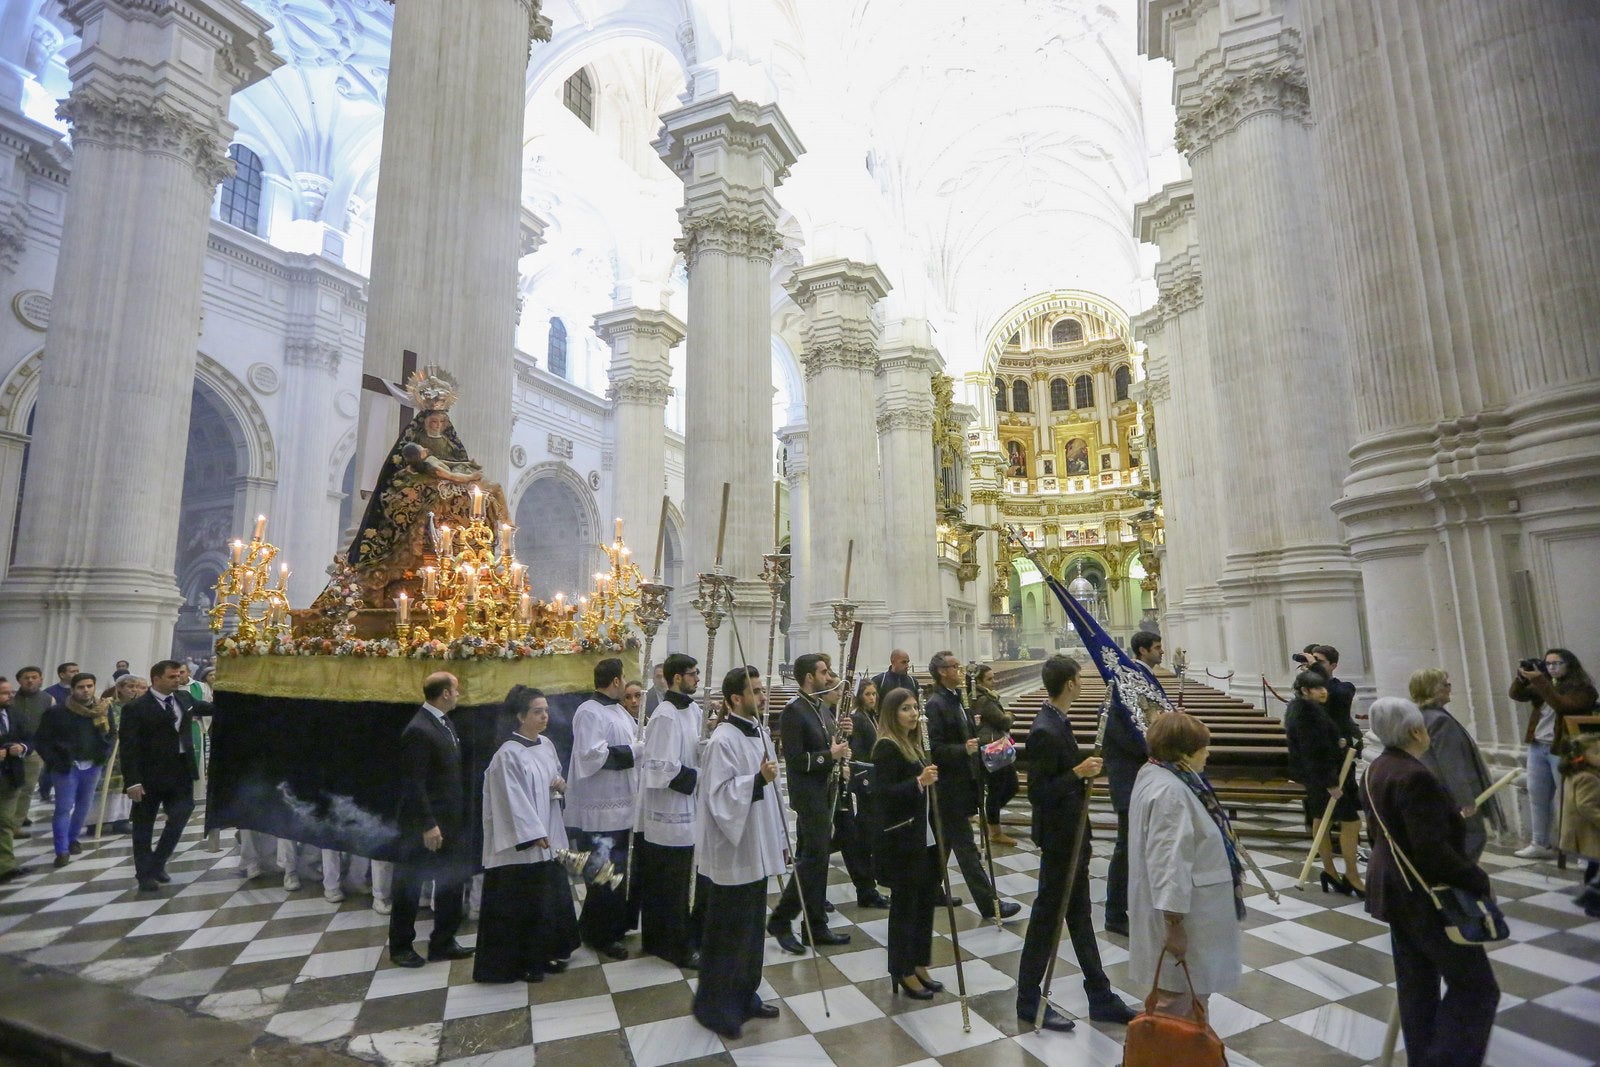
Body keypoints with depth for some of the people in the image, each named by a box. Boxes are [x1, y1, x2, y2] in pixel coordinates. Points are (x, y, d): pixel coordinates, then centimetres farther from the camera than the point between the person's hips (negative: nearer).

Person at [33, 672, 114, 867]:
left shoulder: (104, 709, 1)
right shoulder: (57, 712, -9)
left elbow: (111, 734, 12)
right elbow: (40, 740, -4)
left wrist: (104, 754, 0)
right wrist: (54, 761, -11)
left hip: (92, 766, 4)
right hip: (66, 767, -3)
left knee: (84, 806, 13)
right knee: (64, 807, -4)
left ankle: (73, 839, 32)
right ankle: (62, 850, 4)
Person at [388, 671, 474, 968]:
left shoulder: (443, 722, 6)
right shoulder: (418, 730, -21)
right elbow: (413, 784, -21)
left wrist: (460, 816, 12)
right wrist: (428, 825, -21)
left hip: (451, 821, 9)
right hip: (425, 825, -9)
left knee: (452, 882, 16)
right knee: (410, 886, 10)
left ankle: (443, 942, 30)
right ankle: (401, 946, 28)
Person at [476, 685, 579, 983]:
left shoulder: (547, 745, 6)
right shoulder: (509, 754, -17)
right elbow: (513, 800, -19)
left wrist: (561, 785, -4)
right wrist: (535, 834, -21)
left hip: (549, 837, 8)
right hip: (522, 843, -7)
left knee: (552, 897, 15)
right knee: (522, 904, 5)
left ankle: (546, 953, 31)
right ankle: (520, 963, 20)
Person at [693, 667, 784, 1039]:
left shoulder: (757, 733, 6)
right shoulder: (723, 740, -21)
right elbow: (720, 797, -24)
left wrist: (775, 843, 19)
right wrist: (758, 779, -36)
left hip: (755, 851, 9)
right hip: (730, 855, -8)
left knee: (751, 929, 20)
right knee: (727, 934, 6)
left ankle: (745, 996, 36)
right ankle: (714, 1005, 24)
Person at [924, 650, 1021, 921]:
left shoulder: (955, 699, 10)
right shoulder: (936, 704, -18)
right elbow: (935, 749, -22)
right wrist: (964, 749, -33)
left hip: (960, 782, 9)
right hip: (949, 786, -9)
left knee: (944, 841, 19)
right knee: (966, 847, -2)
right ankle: (989, 903, 4)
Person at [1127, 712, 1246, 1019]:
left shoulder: (1160, 775, 5)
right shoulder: (1170, 792, -28)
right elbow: (1168, 862, -29)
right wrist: (1174, 923, -26)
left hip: (1188, 906, 10)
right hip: (1183, 912, -10)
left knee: (1191, 989, 23)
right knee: (1179, 995, 5)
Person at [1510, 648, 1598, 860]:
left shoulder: (1582, 688, -8)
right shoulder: (1543, 683, 9)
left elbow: (1562, 706, -24)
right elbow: (1516, 695, 1)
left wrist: (1540, 682, -28)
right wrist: (1522, 675, -14)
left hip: (1563, 750, -6)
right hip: (1537, 747, 6)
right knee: (1537, 797, 11)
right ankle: (1540, 844, 20)